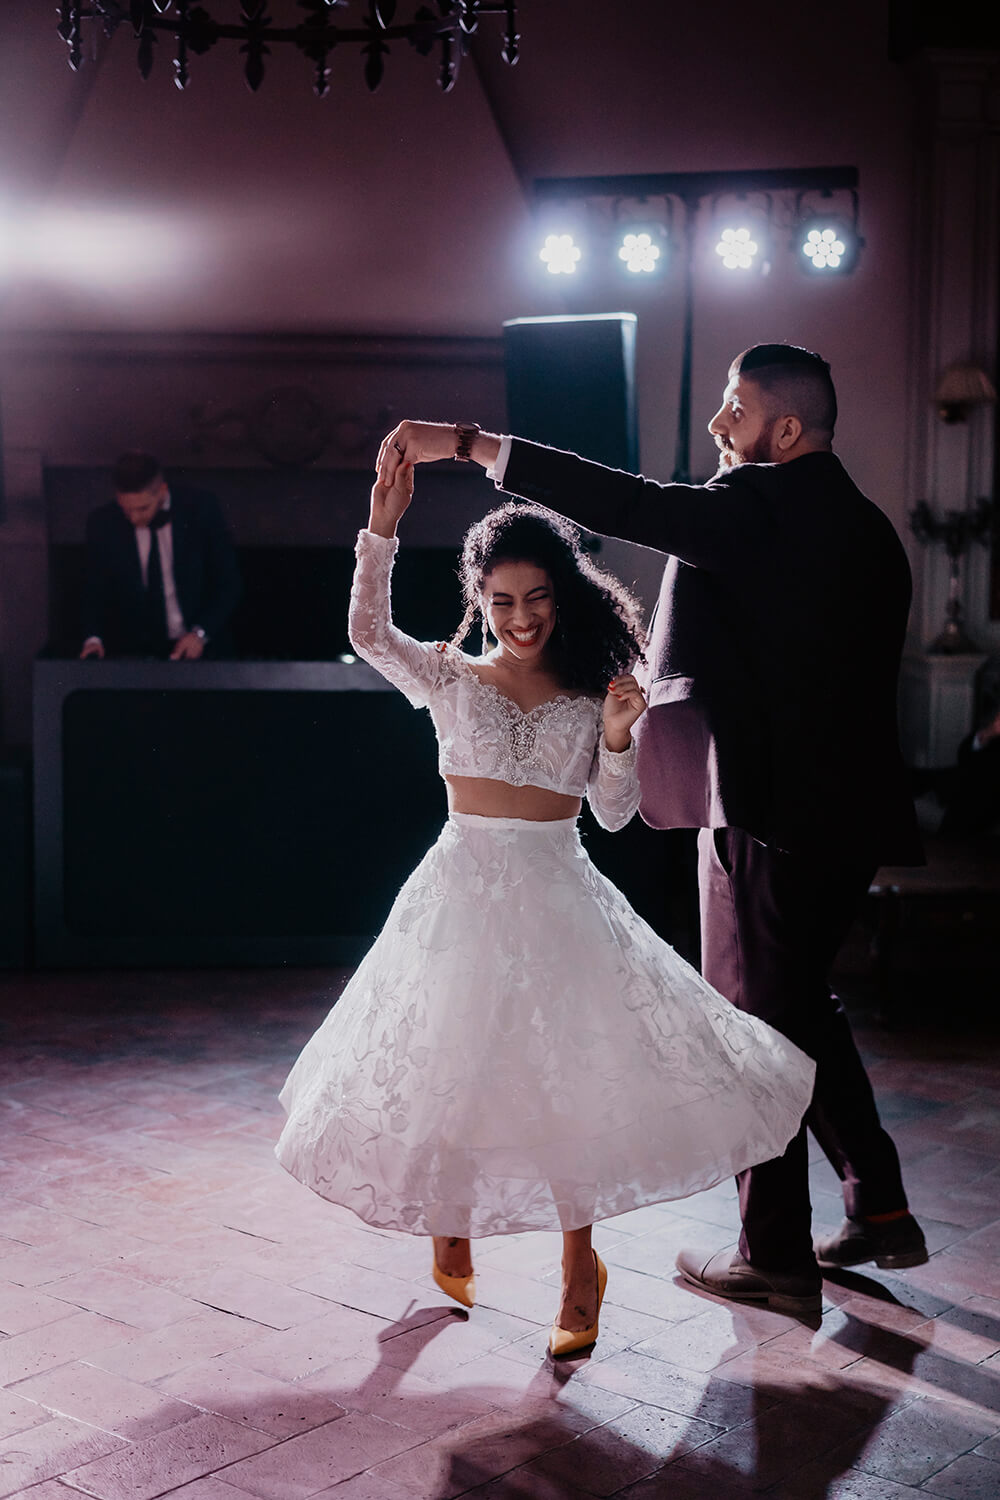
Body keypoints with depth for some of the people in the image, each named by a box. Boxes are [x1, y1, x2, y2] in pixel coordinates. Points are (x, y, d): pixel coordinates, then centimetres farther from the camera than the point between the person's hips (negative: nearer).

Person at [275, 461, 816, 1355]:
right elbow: (369, 632, -15)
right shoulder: (451, 679, 2)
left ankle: (579, 1268, 17)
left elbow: (615, 814, 6)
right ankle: (450, 1239, 30)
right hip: (464, 891, -1)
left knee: (567, 1075, -1)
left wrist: (618, 739, -11)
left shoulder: (588, 697, 6)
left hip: (558, 896, 1)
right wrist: (382, 530, -23)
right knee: (448, 1069, 5)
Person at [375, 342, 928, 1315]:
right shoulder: (861, 524, 13)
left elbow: (621, 504, -24)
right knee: (801, 1000, 22)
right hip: (846, 809, 9)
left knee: (755, 1021, 3)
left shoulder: (764, 505, -15)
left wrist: (464, 441, -23)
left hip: (768, 811, -9)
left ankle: (775, 1256, 14)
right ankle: (878, 1210, 28)